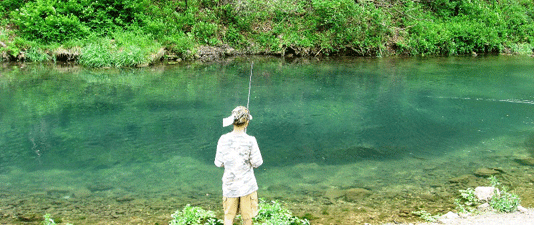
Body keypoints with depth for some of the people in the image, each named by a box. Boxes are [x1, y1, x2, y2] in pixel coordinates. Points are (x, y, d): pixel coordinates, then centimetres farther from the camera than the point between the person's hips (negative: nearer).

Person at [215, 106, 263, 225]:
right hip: (247, 184, -2)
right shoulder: (250, 141, -16)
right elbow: (257, 163, -10)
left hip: (229, 185, 2)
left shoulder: (224, 139, -9)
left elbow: (219, 163, -2)